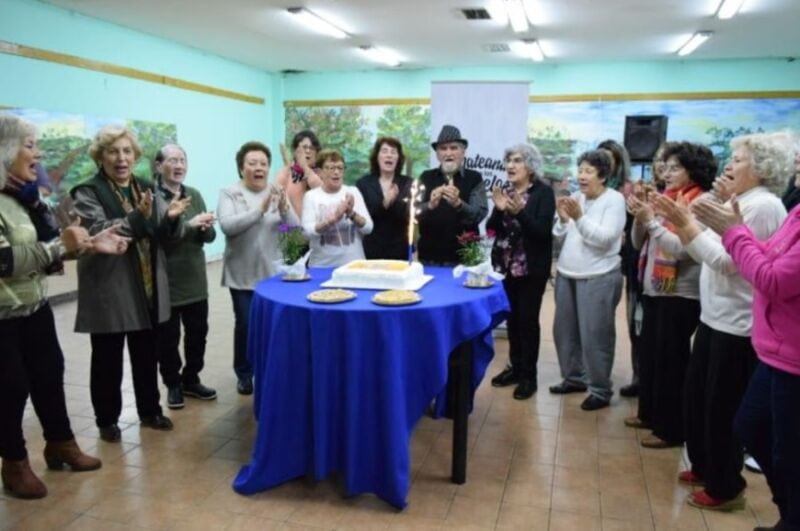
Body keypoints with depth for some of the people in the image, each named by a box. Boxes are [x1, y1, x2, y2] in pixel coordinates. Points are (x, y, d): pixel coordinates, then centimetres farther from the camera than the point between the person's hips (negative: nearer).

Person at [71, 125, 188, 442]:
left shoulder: (146, 189, 9)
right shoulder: (87, 193, -6)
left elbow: (166, 235, 5)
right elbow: (97, 233, -22)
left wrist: (171, 218, -17)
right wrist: (138, 217, -33)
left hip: (148, 289, 5)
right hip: (109, 291, -5)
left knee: (147, 354, 15)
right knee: (108, 359, 8)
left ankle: (150, 410, 31)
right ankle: (107, 419, 24)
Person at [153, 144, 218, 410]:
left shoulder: (194, 195, 8)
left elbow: (210, 236, 7)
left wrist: (205, 227, -15)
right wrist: (189, 224, -28)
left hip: (195, 280, 5)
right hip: (165, 282, -5)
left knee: (198, 332, 13)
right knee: (168, 337, 7)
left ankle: (191, 380, 30)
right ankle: (173, 385, 24)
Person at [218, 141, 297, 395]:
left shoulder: (277, 192, 6)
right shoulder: (229, 194, -2)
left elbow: (295, 228, -1)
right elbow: (227, 226, -18)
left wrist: (284, 208, -21)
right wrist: (260, 210, -28)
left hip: (273, 271, 2)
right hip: (242, 274, -2)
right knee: (245, 324, -1)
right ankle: (244, 374, 20)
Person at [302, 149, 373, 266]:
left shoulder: (353, 192, 4)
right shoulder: (311, 196, 0)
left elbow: (368, 228, -2)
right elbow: (309, 231, -13)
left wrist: (352, 214, -20)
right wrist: (334, 218, -26)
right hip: (322, 264, -1)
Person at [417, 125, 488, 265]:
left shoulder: (475, 179, 0)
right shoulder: (425, 178, 5)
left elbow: (480, 214, -11)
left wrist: (458, 204, -29)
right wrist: (430, 205, -25)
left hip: (463, 258, -1)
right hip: (428, 257, 1)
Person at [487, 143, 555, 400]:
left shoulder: (543, 192, -8)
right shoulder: (504, 191, 7)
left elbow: (543, 230, -18)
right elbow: (492, 228, 3)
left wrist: (519, 211, -30)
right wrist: (499, 210, -16)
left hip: (532, 268, -5)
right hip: (507, 265, 5)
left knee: (528, 319, -1)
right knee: (512, 318, 12)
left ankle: (529, 375, 9)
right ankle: (515, 366, 25)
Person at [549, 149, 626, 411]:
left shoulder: (614, 199, -6)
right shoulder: (575, 197, 10)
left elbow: (605, 238, -17)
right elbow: (559, 235, 9)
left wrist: (579, 217, -23)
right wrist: (563, 218, -10)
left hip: (598, 278, -6)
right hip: (566, 275, 7)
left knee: (594, 336, -4)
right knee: (564, 330, 13)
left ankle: (600, 390, 10)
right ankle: (573, 378, 31)